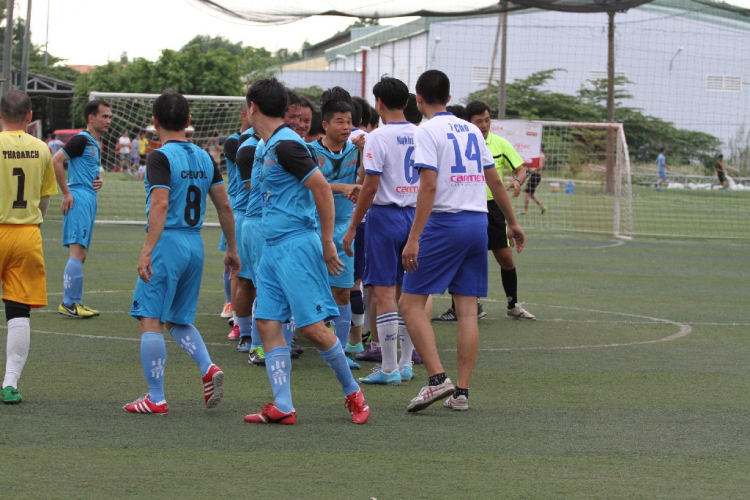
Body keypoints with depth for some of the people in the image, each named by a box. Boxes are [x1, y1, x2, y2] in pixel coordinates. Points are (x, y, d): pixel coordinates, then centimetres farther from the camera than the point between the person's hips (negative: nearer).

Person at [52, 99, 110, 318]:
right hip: (79, 199, -10)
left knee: (81, 254, 12)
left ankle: (76, 302, 17)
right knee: (78, 252, -13)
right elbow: (56, 161, -19)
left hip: (89, 199, 10)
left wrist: (98, 180, 10)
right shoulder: (82, 140, -10)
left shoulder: (95, 144, 19)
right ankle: (68, 303, -13)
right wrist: (66, 193, -19)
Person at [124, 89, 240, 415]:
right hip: (195, 244, 7)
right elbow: (225, 207, 13)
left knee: (150, 321, -2)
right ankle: (209, 369, -4)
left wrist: (147, 250, -26)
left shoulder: (160, 158, -10)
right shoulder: (204, 158, 11)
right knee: (178, 320, 19)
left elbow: (160, 205, -22)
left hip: (167, 242, -7)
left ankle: (156, 398, -2)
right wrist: (232, 250, 22)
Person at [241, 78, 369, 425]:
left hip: (297, 244, -10)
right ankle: (282, 407, -1)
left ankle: (353, 393, 8)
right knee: (267, 323, 1)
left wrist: (327, 241, -16)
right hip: (272, 248, 10)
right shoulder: (269, 147, 15)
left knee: (312, 326, -8)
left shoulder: (285, 145, -14)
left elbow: (322, 188, -18)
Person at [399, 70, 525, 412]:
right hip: (478, 222, 7)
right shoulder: (470, 130, 14)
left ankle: (438, 379, -15)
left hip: (444, 223, -7)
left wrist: (414, 239, -19)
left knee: (410, 304, -2)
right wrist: (512, 223, 27)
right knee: (467, 310, 6)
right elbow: (495, 181, 17)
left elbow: (429, 186, -16)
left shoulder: (427, 131, -7)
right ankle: (461, 392, 4)